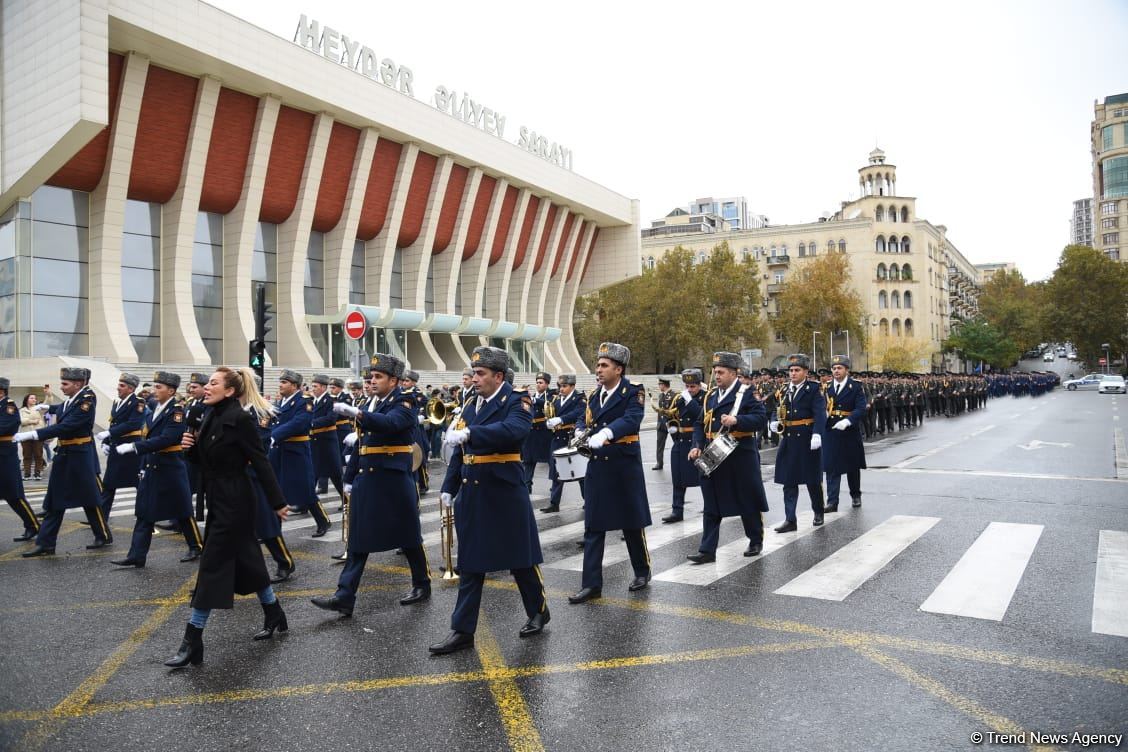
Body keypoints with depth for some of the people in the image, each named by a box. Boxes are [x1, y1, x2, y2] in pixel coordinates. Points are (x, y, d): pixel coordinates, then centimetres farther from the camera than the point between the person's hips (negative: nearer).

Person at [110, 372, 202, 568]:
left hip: (170, 470, -7)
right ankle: (136, 556, 7)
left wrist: (133, 446, -28)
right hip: (151, 469, 7)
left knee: (182, 512, 5)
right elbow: (149, 440, 16)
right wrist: (143, 467, 13)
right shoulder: (154, 411, 11)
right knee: (144, 514, 5)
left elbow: (166, 439, -25)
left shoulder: (177, 411, -14)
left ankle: (196, 547, 20)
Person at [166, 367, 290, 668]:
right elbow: (207, 460, 15)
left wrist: (278, 502, -16)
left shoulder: (241, 419, -18)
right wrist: (192, 445, -6)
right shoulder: (211, 416, 8)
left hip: (234, 503, -9)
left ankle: (192, 642, 4)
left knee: (212, 566, -4)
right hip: (217, 500, 9)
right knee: (246, 559, 17)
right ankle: (274, 616, 32)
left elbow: (261, 462, -17)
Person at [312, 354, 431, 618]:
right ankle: (344, 596, 3)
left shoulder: (405, 403, -8)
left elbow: (390, 423, -31)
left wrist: (355, 413, -43)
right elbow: (362, 442, 18)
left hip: (394, 480, -7)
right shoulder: (372, 404, 14)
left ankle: (422, 585, 24)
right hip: (366, 479, 7)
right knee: (358, 540, 3)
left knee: (408, 536, 7)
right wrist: (350, 478, 15)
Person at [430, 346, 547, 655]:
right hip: (471, 495, 6)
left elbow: (515, 429, -32)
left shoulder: (517, 402, -9)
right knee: (470, 564, 9)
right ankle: (462, 631, 15)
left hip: (505, 494, -6)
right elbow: (459, 452, 14)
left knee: (521, 558, 9)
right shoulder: (471, 406, 10)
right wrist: (448, 488, 7)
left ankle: (538, 612, 31)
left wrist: (469, 432, -38)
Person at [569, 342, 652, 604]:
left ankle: (642, 571, 31)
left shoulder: (633, 393, -9)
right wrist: (581, 433, -14)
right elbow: (584, 420, 9)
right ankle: (591, 584, 8)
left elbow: (631, 419, -25)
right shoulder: (593, 396, 10)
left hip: (624, 467, -5)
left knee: (632, 523, 9)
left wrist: (606, 432, -41)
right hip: (597, 467, 5)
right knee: (593, 526, 4)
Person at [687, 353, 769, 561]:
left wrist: (736, 420, -28)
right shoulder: (711, 395, 12)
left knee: (749, 501, 9)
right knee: (712, 505, 5)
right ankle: (707, 550, 8)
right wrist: (697, 446, -1)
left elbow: (761, 419, -15)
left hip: (741, 457, -5)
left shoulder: (747, 393, -5)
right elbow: (700, 424, 13)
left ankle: (756, 541, 29)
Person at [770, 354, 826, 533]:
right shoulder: (785, 390, 10)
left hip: (807, 440, -5)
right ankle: (790, 520, 5)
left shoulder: (813, 389, -6)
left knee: (813, 480, 9)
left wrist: (817, 434, -28)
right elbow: (778, 411, 15)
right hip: (789, 440, 5)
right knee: (789, 481, 2)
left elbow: (820, 413, -15)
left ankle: (818, 513, 31)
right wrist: (775, 422, -7)